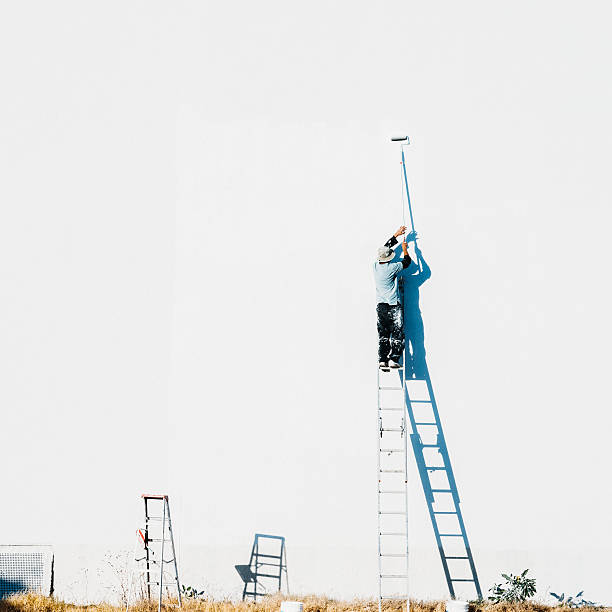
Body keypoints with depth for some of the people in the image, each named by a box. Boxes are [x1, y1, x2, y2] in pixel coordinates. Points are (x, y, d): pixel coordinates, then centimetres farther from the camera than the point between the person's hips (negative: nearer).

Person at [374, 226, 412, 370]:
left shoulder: (376, 266, 5)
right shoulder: (392, 268, -13)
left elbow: (386, 247, 18)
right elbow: (407, 262, 2)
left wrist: (396, 235, 26)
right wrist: (405, 249, 18)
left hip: (380, 306, 6)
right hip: (393, 306, -6)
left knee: (383, 335, 7)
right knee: (397, 333, -3)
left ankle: (382, 360, -1)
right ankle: (393, 359, -14)